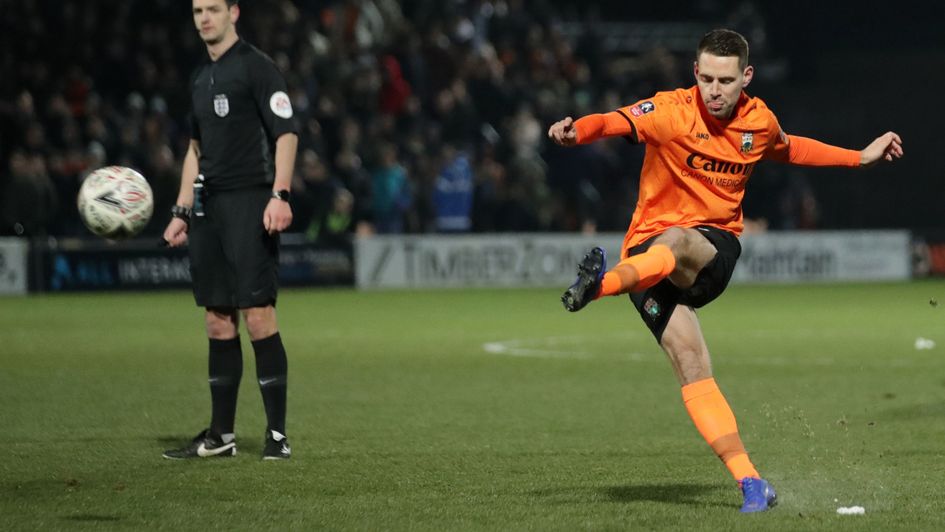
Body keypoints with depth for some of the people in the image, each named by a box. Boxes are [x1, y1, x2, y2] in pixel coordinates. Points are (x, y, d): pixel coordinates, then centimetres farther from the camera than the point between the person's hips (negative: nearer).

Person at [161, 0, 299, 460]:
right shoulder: (201, 77, 18)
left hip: (249, 203, -8)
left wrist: (280, 195, -21)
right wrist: (181, 211, 20)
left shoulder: (256, 66, -6)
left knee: (257, 316, -11)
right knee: (218, 322, 8)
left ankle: (277, 435, -7)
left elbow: (286, 133, -11)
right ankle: (220, 435, 13)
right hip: (208, 207, 8)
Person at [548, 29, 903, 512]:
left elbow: (786, 149, 30)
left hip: (715, 248, 2)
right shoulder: (672, 111, -8)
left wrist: (860, 158, 30)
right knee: (691, 364, -22)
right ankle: (750, 483, -24)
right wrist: (577, 130, -49)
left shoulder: (759, 122, 6)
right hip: (648, 251, -2)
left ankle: (601, 283, -64)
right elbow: (619, 122, -28)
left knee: (673, 243, -38)